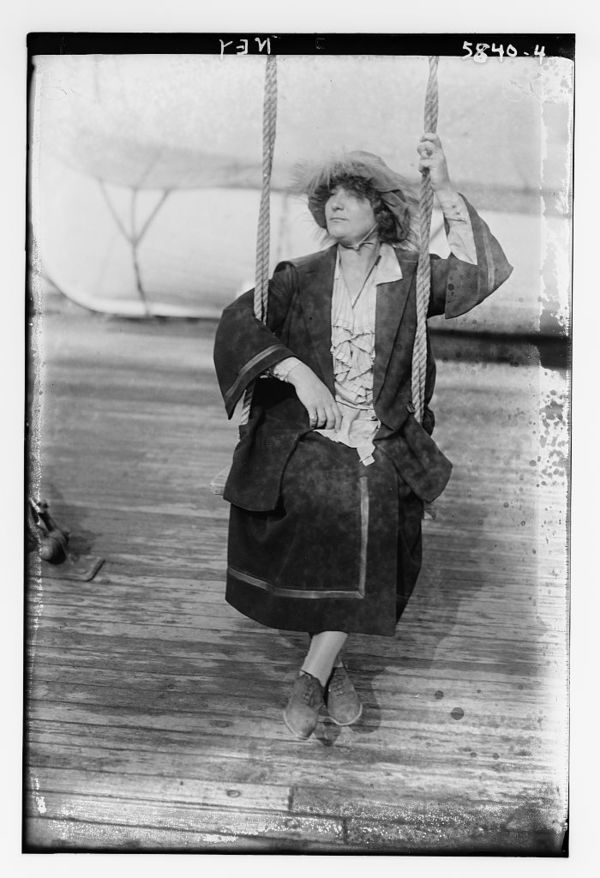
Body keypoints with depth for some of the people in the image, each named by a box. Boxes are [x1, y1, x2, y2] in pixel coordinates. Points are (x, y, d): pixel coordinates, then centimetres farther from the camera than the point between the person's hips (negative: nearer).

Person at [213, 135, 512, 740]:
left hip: (380, 446, 0)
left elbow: (480, 274, -10)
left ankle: (313, 674, -9)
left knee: (370, 516, -27)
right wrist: (297, 372, -19)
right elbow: (239, 320, -4)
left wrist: (444, 189, -16)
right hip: (302, 437, 1)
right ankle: (329, 662, 7)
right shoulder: (303, 277, 7)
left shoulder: (412, 276, 6)